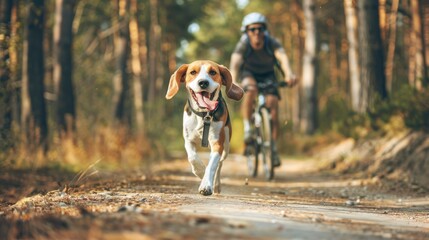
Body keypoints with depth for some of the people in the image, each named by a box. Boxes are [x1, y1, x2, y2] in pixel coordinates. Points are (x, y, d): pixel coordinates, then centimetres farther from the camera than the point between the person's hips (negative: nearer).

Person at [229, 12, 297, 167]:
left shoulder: (271, 43, -28)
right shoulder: (243, 44, -28)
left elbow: (283, 57, -45)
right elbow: (235, 63, -42)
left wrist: (289, 74, -65)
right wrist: (233, 82, -61)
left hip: (268, 75, 1)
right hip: (249, 73, -1)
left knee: (272, 105, -16)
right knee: (251, 89, -35)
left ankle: (273, 149, -4)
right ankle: (247, 128, -21)